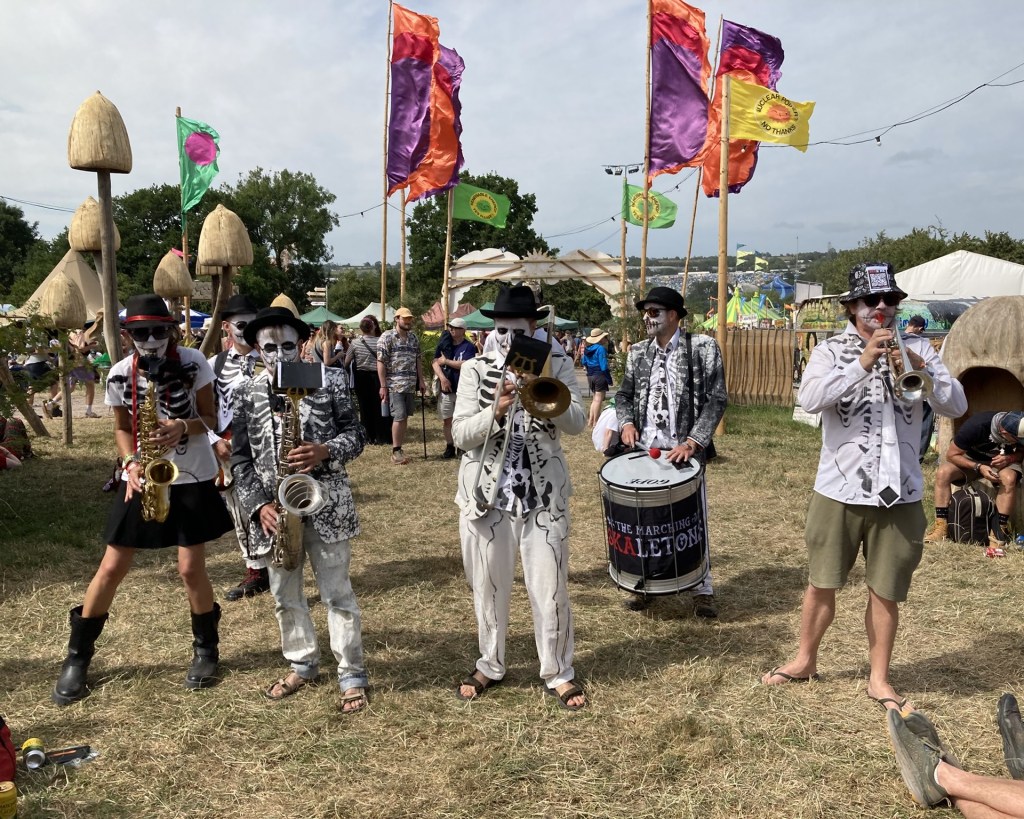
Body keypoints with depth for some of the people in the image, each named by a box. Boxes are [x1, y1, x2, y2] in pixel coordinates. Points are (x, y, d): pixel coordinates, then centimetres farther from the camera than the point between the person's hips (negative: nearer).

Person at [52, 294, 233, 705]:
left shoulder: (193, 363, -10)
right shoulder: (120, 375, -5)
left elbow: (210, 417, -4)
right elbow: (121, 428, 6)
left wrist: (184, 427, -25)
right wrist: (131, 463, -13)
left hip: (192, 478, -2)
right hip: (142, 478, 2)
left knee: (191, 569, 0)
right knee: (112, 568, 5)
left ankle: (206, 648, 23)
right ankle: (77, 656, 23)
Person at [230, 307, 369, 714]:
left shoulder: (329, 380, -3)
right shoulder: (246, 394, 2)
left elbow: (356, 433, -1)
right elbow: (240, 458, 3)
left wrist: (325, 451, -21)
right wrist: (258, 505, -9)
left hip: (325, 503, -3)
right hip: (274, 508, 3)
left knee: (337, 593, 4)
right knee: (285, 596, 16)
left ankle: (352, 675, 17)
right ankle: (302, 664, 36)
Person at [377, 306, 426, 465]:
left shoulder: (414, 338, 13)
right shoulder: (387, 337, -6)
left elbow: (418, 360, 18)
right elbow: (380, 363, -8)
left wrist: (421, 381, 12)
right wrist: (383, 386, -13)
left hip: (411, 385, 6)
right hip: (394, 385, -6)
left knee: (404, 417, 8)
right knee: (399, 417, -9)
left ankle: (398, 449, 16)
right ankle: (396, 452, -1)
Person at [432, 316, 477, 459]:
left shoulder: (469, 347, -5)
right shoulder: (444, 344, 9)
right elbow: (435, 362, 2)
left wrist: (446, 361, -9)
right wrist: (442, 378, -13)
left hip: (462, 390, -5)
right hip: (446, 389, 5)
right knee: (446, 420, 9)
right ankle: (449, 447, 20)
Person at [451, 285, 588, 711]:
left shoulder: (556, 364, -1)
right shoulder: (475, 369, -1)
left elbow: (577, 422, -12)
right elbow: (461, 434, -7)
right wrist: (496, 410, -24)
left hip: (544, 493, -1)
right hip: (487, 493, 1)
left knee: (550, 588, 6)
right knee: (488, 587, 14)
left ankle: (558, 672, 24)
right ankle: (490, 665, 34)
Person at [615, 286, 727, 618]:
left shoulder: (702, 348, -4)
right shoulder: (638, 352, 9)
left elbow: (716, 399, -8)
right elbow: (624, 394, 17)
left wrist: (692, 442, -18)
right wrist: (627, 423, -4)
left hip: (684, 451, -3)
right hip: (644, 450, 4)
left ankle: (702, 590, 18)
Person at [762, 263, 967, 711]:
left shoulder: (917, 350, 4)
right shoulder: (831, 351, -2)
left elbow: (956, 406, -6)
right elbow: (810, 398, -20)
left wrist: (922, 369, -22)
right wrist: (862, 363, -28)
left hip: (899, 494, 1)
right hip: (839, 491, -1)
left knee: (885, 592, 12)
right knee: (821, 584, 12)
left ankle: (879, 679, 29)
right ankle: (805, 660, 32)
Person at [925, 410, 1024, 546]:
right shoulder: (974, 426, -33)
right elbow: (952, 454, -22)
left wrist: (1010, 458, -27)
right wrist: (979, 467, -35)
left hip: (1001, 461, 1)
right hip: (970, 458, -1)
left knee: (1009, 478, -33)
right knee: (943, 473, -28)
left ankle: (1000, 530, -23)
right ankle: (941, 527, -26)